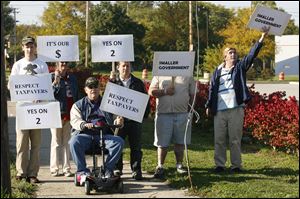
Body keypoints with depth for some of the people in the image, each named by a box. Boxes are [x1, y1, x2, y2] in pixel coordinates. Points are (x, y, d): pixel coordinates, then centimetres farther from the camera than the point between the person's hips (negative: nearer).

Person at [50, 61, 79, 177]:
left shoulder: (72, 78, 14)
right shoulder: (52, 77, 0)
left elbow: (76, 96, 17)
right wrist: (56, 81, -20)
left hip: (70, 114, 4)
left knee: (67, 142, 5)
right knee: (56, 142, 1)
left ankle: (66, 169, 9)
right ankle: (54, 168, 8)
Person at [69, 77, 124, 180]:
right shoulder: (79, 105, 18)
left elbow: (112, 122, 18)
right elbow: (75, 120, 1)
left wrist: (117, 122, -9)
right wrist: (84, 124, -23)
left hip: (104, 135, 1)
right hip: (85, 134, -1)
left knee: (119, 141, -27)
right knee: (74, 142, -34)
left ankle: (108, 169, -15)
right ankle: (82, 171, -21)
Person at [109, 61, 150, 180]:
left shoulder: (138, 83, 11)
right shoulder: (113, 82, 7)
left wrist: (145, 114, 5)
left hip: (135, 120, 1)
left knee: (136, 147, 3)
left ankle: (136, 170, 10)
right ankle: (117, 169, 14)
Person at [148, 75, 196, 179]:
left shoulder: (188, 76, 10)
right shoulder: (159, 75, 7)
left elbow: (192, 94, 12)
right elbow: (151, 91, 1)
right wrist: (164, 91, -13)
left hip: (182, 114, 1)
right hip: (163, 113, -1)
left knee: (180, 142, 7)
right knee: (162, 143, 0)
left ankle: (179, 165, 19)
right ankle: (160, 167, 7)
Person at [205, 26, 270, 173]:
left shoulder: (240, 67, 8)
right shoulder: (218, 71, 13)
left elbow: (252, 54, -4)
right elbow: (212, 89, 14)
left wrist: (262, 38, -14)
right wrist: (208, 106, 9)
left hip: (236, 110, -2)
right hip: (219, 111, 2)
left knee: (235, 140, 2)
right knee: (219, 140, 5)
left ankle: (236, 165, 10)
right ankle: (219, 165, 14)